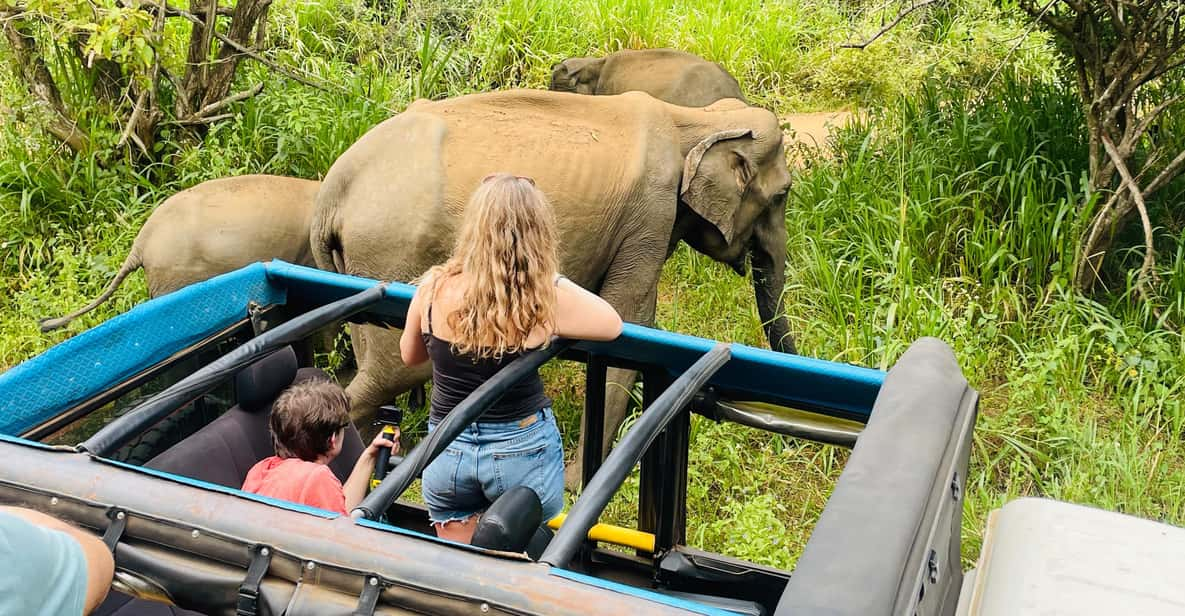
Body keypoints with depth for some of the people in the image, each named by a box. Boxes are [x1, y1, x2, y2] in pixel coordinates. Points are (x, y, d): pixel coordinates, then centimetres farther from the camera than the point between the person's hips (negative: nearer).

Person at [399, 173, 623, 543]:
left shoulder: (434, 288, -12)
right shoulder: (551, 297, -19)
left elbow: (409, 355, 7)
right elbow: (613, 325, 1)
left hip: (447, 452, 2)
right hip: (523, 452, -1)